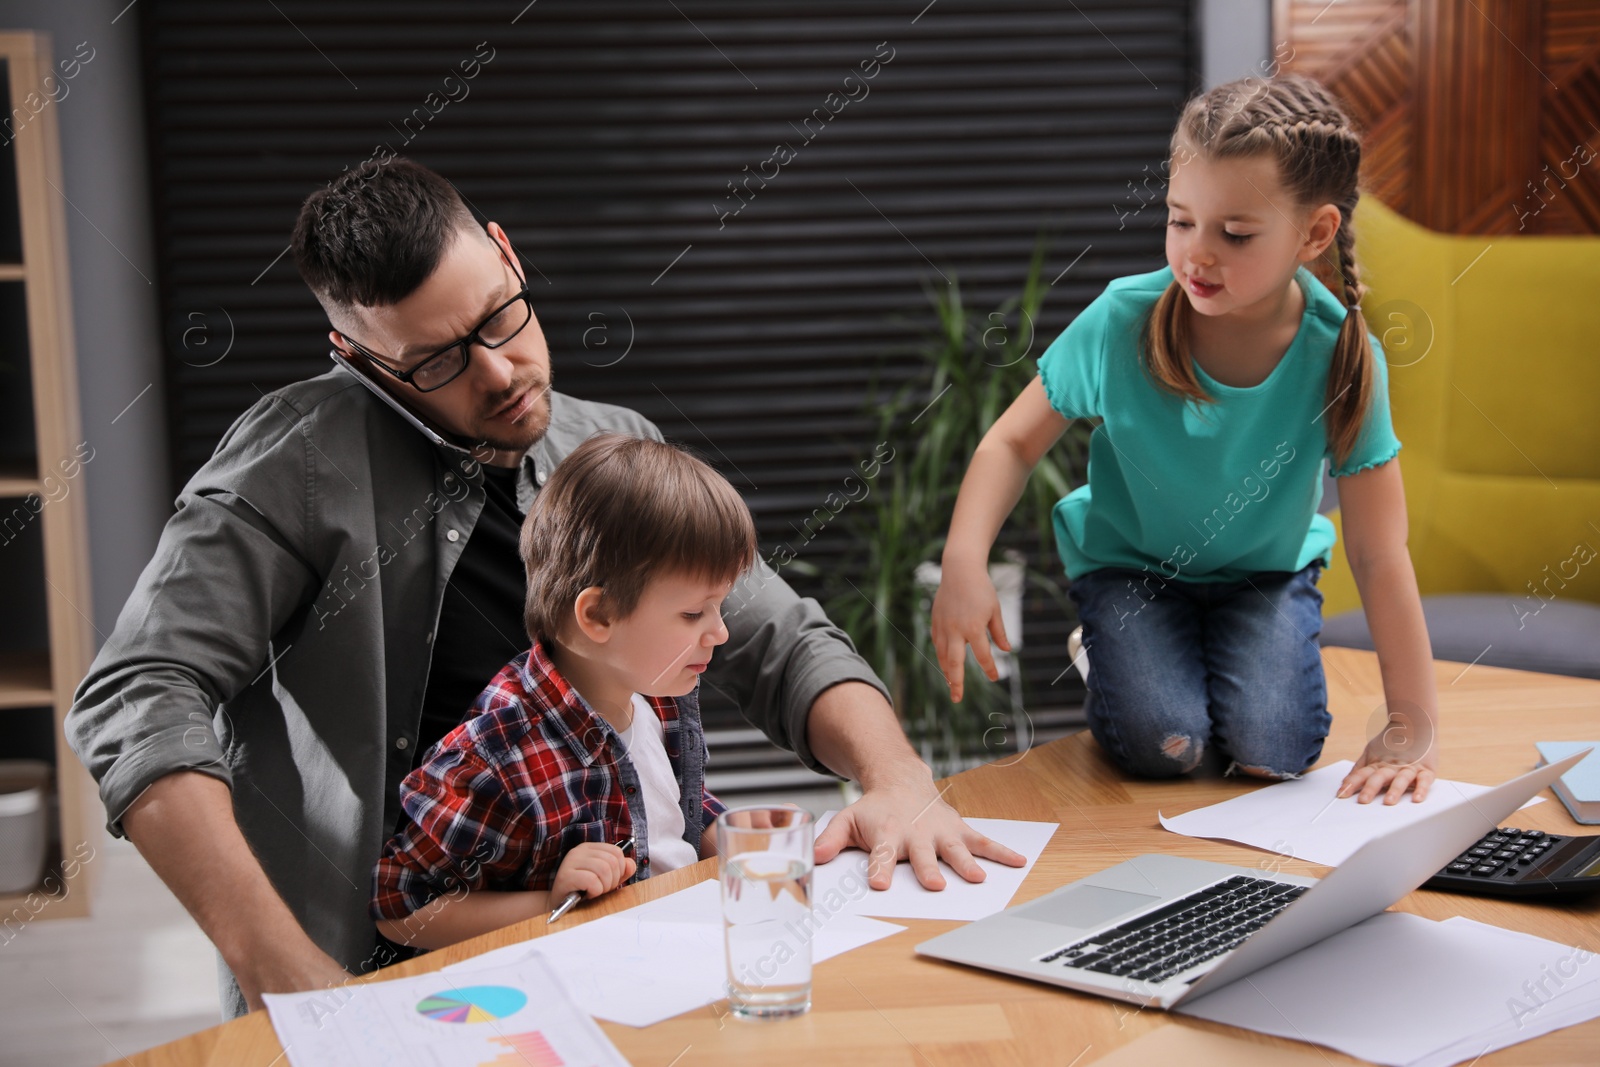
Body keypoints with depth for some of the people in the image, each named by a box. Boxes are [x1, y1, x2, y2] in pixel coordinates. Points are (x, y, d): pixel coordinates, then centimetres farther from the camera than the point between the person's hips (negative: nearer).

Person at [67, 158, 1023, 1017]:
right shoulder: (306, 458, -9)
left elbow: (787, 648, 11)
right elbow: (139, 701, -17)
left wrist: (899, 781, -10)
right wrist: (286, 972, -28)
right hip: (377, 977, -4)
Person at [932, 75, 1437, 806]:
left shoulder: (1342, 356, -24)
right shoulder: (1122, 321, -24)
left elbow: (1380, 556, -20)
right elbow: (1014, 443, -14)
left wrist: (1411, 726, -19)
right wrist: (963, 566, -31)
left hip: (1266, 569, 1)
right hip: (1131, 561, -1)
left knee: (1273, 750, -20)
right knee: (1159, 743, -22)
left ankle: (1245, 657, 15)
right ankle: (1111, 656, 13)